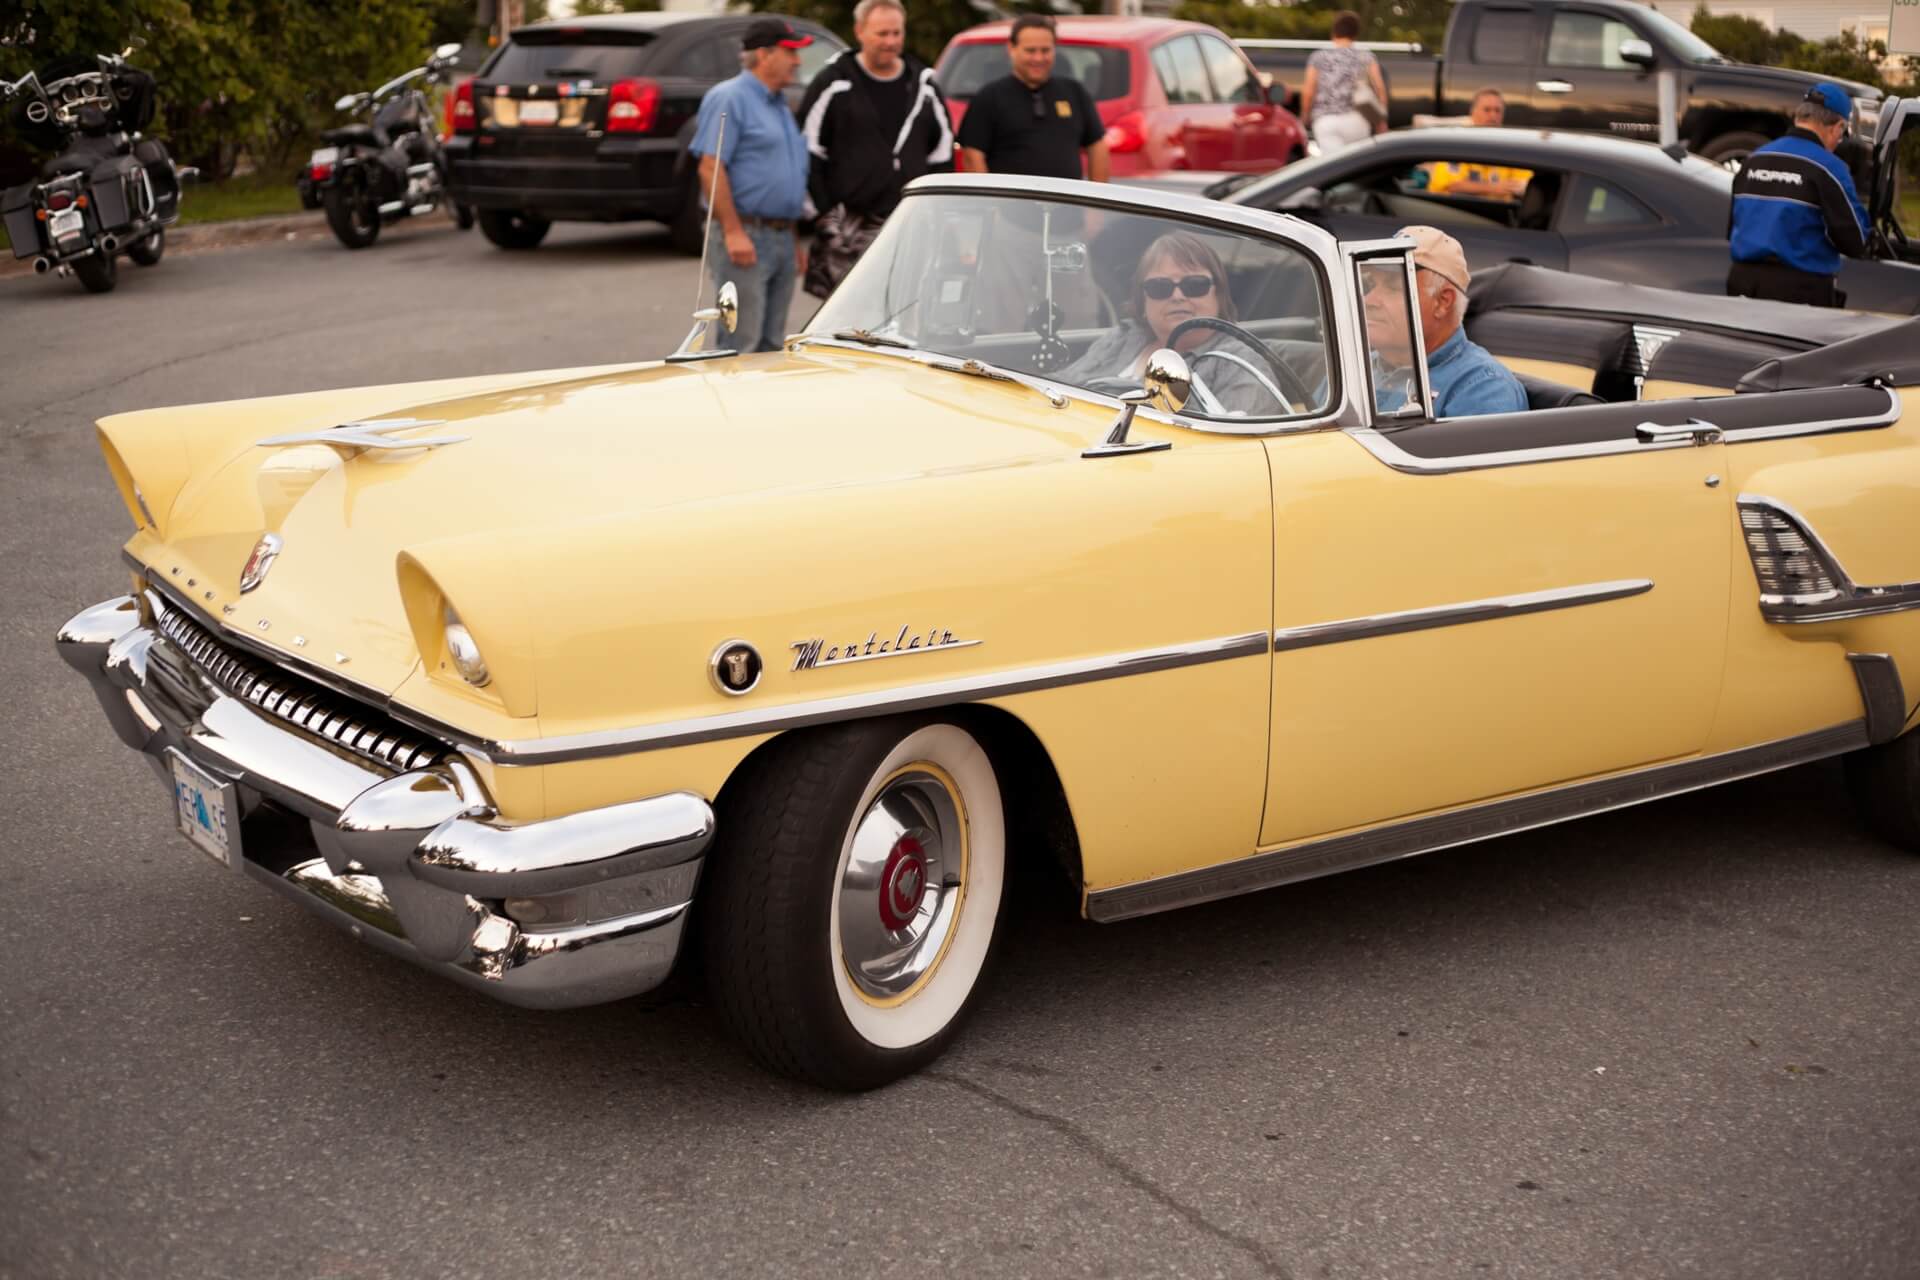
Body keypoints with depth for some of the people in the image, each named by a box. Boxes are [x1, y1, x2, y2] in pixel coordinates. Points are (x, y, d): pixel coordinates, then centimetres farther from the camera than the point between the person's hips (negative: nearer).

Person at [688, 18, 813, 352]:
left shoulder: (779, 105, 20)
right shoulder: (729, 98, -8)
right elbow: (711, 167, -17)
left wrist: (795, 239, 22)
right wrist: (733, 232, -22)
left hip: (782, 238, 9)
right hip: (745, 236, -9)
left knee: (771, 345, 11)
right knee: (742, 344, -10)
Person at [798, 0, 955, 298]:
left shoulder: (923, 84, 13)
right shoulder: (835, 84, 0)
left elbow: (942, 154, 18)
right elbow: (808, 151, -1)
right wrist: (826, 211, -7)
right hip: (850, 226, -4)